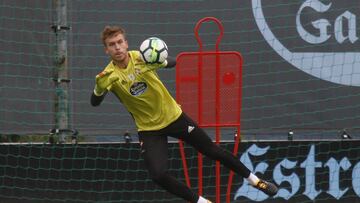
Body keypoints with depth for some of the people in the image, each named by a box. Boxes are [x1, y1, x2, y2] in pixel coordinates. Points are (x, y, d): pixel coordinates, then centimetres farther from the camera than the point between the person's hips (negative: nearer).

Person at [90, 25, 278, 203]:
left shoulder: (141, 57, -14)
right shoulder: (110, 76, -16)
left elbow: (172, 63, -2)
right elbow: (95, 103, -25)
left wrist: (162, 62, -23)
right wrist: (99, 88, -43)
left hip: (173, 116, 1)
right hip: (149, 129, 0)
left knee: (214, 151, 8)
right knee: (158, 175, -19)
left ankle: (254, 180, 28)